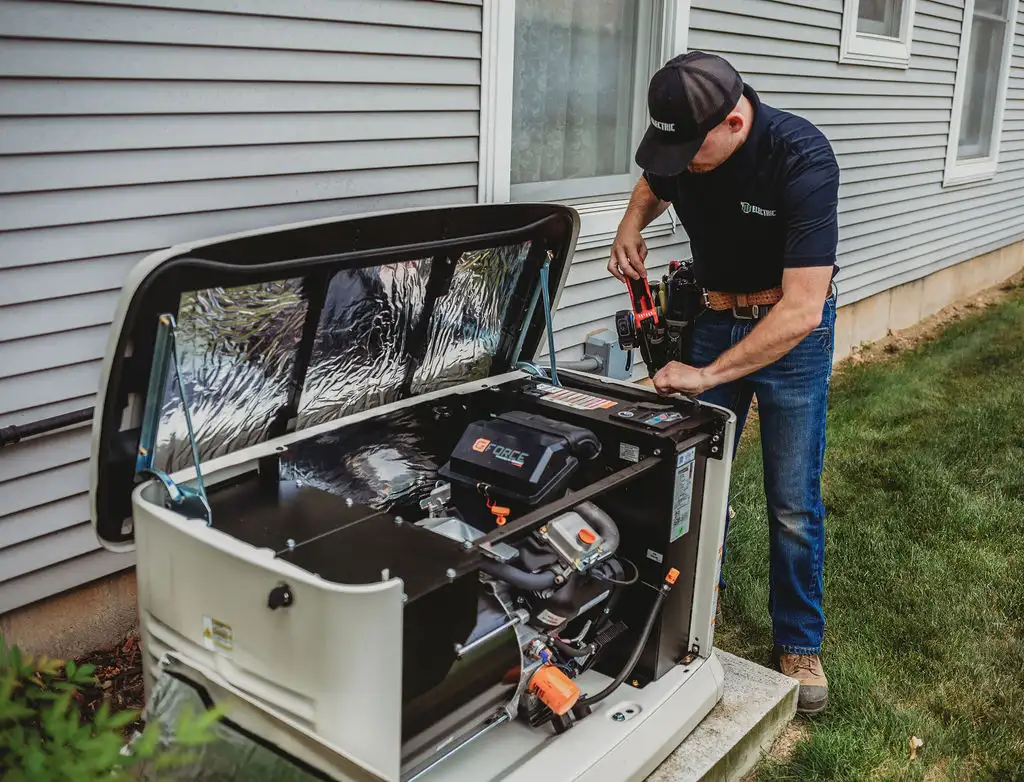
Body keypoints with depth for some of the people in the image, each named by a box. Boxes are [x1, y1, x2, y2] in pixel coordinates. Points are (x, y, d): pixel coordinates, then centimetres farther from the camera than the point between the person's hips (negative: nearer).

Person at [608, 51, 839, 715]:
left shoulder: (801, 157, -30)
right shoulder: (678, 144, -13)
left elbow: (801, 311, -34)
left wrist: (707, 374, -33)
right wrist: (631, 227, -6)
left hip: (792, 330, -4)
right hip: (715, 317, 5)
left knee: (794, 504, 0)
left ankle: (800, 643, 20)